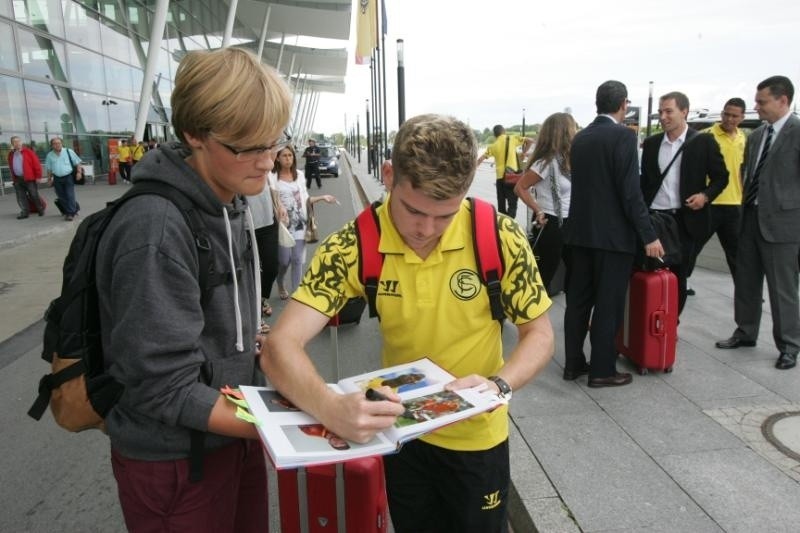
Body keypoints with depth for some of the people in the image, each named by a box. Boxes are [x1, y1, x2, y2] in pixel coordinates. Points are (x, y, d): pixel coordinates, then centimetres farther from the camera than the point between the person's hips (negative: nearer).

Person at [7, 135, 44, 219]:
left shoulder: (28, 152, -5)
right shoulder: (11, 154, 12)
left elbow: (36, 164, -8)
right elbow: (11, 167, 20)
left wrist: (38, 176, -11)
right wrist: (13, 178, 16)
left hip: (29, 178, -5)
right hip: (17, 179, 5)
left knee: (34, 195, -1)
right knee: (21, 197, 4)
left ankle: (41, 210, 14)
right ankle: (24, 212, 10)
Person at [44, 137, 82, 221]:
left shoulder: (69, 151, 0)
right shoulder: (50, 155, 8)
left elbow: (77, 163, 2)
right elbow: (49, 169, 15)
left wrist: (79, 172, -9)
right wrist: (49, 179, 12)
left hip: (68, 177, -3)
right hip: (57, 179, 4)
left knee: (70, 195, -8)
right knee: (62, 197, 7)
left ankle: (71, 213, -3)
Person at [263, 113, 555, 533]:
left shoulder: (499, 238, -21)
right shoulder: (355, 246, -21)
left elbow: (539, 334, -9)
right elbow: (280, 347, -27)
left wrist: (499, 384, -29)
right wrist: (332, 409, -46)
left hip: (476, 437, 0)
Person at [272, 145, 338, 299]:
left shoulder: (299, 175, 7)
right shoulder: (273, 177, -6)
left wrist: (322, 197, 6)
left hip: (299, 223, 3)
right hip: (283, 224, -3)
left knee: (298, 260, 2)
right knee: (284, 260, 1)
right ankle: (280, 285, 33)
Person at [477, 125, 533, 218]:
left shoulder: (493, 145, 7)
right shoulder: (512, 138, 2)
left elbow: (481, 159, 6)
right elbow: (530, 140, -2)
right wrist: (523, 152, 12)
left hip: (500, 177, 3)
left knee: (501, 204, 14)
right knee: (512, 203, -3)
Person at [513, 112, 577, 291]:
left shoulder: (566, 159, 8)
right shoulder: (547, 161, -18)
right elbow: (520, 188, -17)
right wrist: (538, 211, -17)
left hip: (568, 223, 9)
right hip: (550, 223, -9)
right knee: (545, 273, 0)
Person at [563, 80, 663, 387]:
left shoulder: (580, 137, 9)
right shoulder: (624, 135, -12)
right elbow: (630, 191, -17)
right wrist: (649, 235, -13)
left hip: (581, 230, 7)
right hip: (613, 233, -6)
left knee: (578, 299, 11)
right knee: (608, 304, 2)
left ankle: (573, 363, 20)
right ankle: (602, 370, 10)